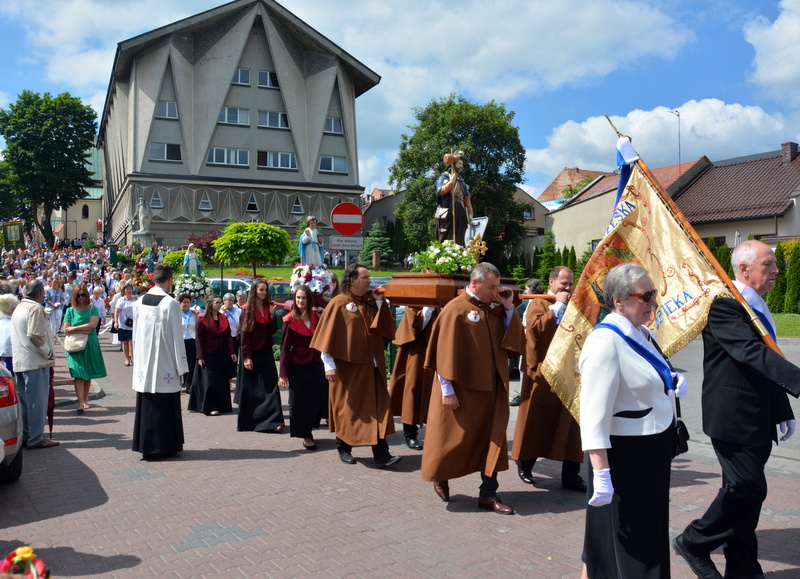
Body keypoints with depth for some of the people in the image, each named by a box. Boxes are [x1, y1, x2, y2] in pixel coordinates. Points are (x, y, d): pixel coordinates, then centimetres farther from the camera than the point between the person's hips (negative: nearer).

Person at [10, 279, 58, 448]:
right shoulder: (35, 308, -13)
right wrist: (48, 353, -11)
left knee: (24, 400, 14)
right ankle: (36, 438, -1)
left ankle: (24, 436, 20)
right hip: (35, 362, -9)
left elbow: (17, 335, 21)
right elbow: (35, 335, -23)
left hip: (19, 362, 9)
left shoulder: (18, 308, 17)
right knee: (37, 400, -4)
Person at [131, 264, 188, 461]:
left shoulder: (139, 302, 5)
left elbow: (136, 334, 11)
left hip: (143, 363, 6)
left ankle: (145, 445, 21)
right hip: (164, 364, -6)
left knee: (146, 404, 13)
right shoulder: (170, 303, -13)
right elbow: (176, 336, -12)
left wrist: (138, 359, 19)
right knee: (164, 406, 3)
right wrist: (181, 366, -6)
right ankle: (162, 447, 9)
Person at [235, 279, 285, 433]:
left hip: (266, 352, 3)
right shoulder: (247, 309, -5)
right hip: (251, 354, -3)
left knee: (270, 387, -4)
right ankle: (249, 421, 18)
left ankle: (273, 420, -4)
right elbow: (244, 334, -8)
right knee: (250, 391, 5)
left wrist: (272, 314, -11)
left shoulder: (269, 307, 7)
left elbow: (273, 330, 4)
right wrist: (246, 357, -13)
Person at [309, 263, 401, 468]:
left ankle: (381, 455, 0)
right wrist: (329, 365, -13)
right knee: (348, 409, 6)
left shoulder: (371, 302, 10)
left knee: (377, 410, 0)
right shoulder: (338, 304, -6)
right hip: (348, 367, -5)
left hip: (372, 367, 5)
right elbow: (327, 337, -9)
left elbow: (388, 327, 3)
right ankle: (343, 449, 24)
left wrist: (380, 302, -5)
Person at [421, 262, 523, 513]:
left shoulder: (496, 308, 6)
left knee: (493, 439, 7)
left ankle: (488, 494, 17)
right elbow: (445, 351, -13)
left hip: (492, 387, 6)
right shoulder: (455, 309, -12)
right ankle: (440, 476, 33)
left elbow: (513, 339, 5)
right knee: (455, 437, 8)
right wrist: (447, 389, -14)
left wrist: (509, 308, -4)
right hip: (463, 388, -6)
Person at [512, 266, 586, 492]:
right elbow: (535, 327, -18)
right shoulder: (538, 303, 1)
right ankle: (524, 466, 23)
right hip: (541, 373, -4)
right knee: (536, 421, 5)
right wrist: (558, 306, -11)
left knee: (570, 424, 3)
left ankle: (571, 475, 9)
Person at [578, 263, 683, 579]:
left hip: (651, 452, 10)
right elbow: (594, 414, -27)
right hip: (623, 455, -10)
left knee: (648, 541, 22)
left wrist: (671, 380, 2)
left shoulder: (639, 333, 6)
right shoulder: (606, 340, -23)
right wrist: (600, 473, -31)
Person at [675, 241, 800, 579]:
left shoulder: (757, 306, 15)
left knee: (744, 490, 14)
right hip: (733, 418, -9)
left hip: (758, 421, 9)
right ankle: (693, 542, 12)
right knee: (748, 489, -7)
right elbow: (751, 351, -29)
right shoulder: (723, 304, -15)